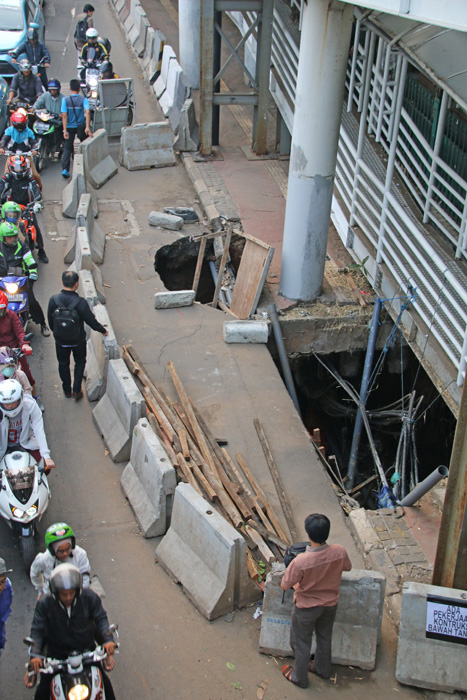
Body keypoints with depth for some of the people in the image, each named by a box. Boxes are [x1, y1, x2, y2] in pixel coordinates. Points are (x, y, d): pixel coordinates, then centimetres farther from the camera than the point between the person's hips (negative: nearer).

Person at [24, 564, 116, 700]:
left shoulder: (89, 597, -17)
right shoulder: (44, 603, -18)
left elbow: (101, 618, -8)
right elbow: (37, 630, -14)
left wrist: (108, 640, -23)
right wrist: (35, 655, -26)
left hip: (87, 649, 1)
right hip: (57, 653, 0)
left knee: (104, 683, 4)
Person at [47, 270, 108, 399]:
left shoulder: (53, 300, -19)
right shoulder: (80, 302, -27)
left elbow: (50, 320, -5)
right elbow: (91, 320, -17)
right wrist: (103, 330, 1)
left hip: (60, 340, 2)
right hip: (78, 340, -2)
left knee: (63, 364, 24)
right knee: (80, 362, 24)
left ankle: (67, 391, 38)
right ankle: (76, 390, 25)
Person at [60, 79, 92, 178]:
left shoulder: (65, 99, -4)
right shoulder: (83, 99, -6)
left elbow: (64, 115, -11)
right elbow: (87, 112, -22)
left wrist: (65, 130, -12)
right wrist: (87, 127, -27)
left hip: (69, 127, 1)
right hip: (81, 126, -1)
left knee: (67, 147, 6)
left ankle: (65, 169, -9)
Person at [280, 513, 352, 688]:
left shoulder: (300, 562, -38)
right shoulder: (339, 552, -26)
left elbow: (285, 585, -22)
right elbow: (347, 567, -2)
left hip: (307, 607, -4)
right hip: (330, 604, 4)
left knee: (301, 642, 22)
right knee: (324, 637, 30)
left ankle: (299, 677, 43)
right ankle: (322, 668, 54)